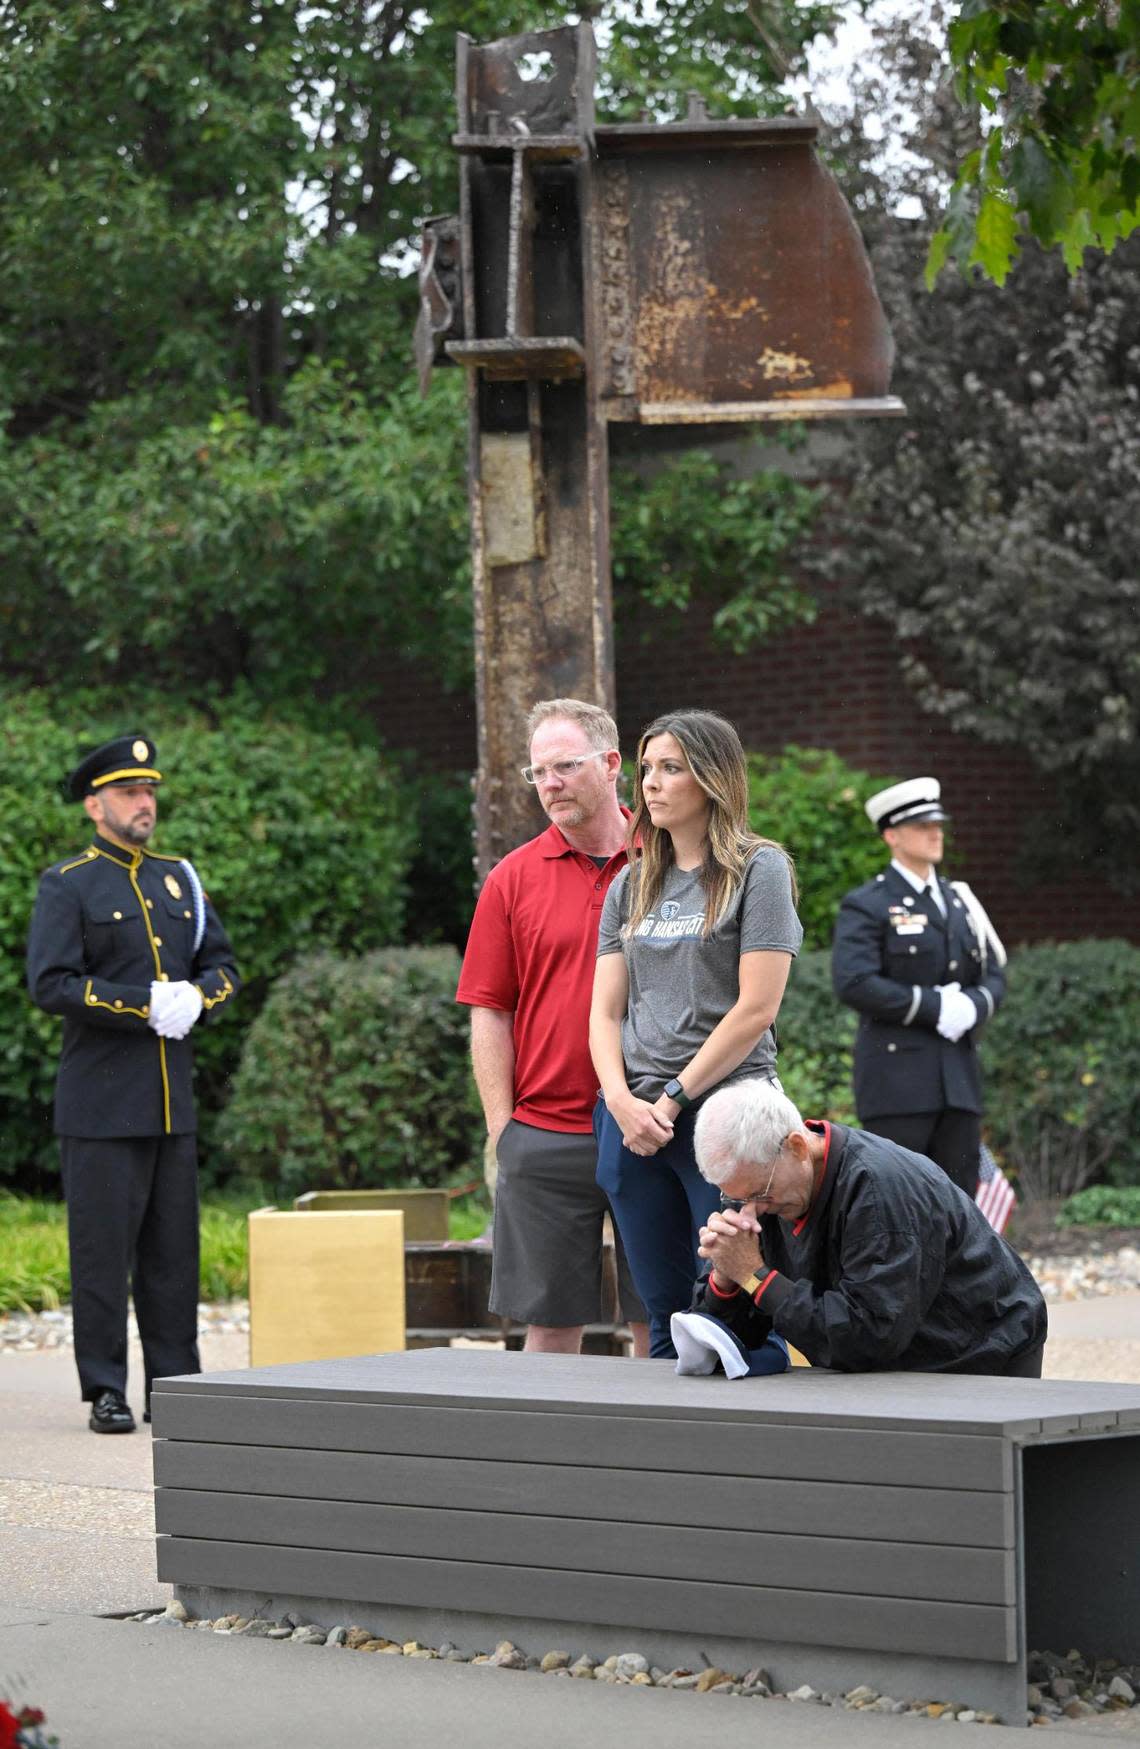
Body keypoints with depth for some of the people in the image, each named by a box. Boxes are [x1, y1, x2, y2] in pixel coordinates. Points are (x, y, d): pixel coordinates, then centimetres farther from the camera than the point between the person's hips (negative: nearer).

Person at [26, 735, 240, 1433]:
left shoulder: (180, 879, 16)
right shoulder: (67, 885, -2)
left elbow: (224, 966, 16)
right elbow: (50, 984, -12)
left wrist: (195, 998, -6)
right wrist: (144, 1005, -18)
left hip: (174, 1101, 6)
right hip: (102, 1105, -6)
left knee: (173, 1248, 8)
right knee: (103, 1248, -4)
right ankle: (107, 1393, 1)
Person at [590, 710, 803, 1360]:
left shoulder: (759, 869, -1)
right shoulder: (632, 885, 16)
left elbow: (756, 1008, -8)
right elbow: (605, 1012, 13)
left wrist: (673, 1099, -8)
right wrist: (623, 1102, -5)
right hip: (634, 1123, 5)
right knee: (667, 1317, 7)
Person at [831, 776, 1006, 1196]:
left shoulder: (959, 902, 18)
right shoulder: (865, 907, -3)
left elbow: (993, 976, 15)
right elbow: (853, 983, -16)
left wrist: (972, 1005, -8)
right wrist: (934, 1007, -16)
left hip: (959, 1080, 6)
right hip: (897, 1080, -6)